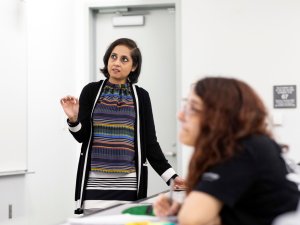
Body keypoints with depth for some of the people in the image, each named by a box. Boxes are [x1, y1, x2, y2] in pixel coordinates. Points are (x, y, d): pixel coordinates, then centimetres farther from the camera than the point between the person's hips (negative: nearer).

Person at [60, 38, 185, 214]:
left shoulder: (141, 96, 7)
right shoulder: (91, 91, 5)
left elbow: (150, 142, 7)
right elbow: (82, 136, 6)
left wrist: (171, 177, 0)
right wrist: (73, 120, -15)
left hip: (128, 184, 1)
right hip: (95, 182, 0)